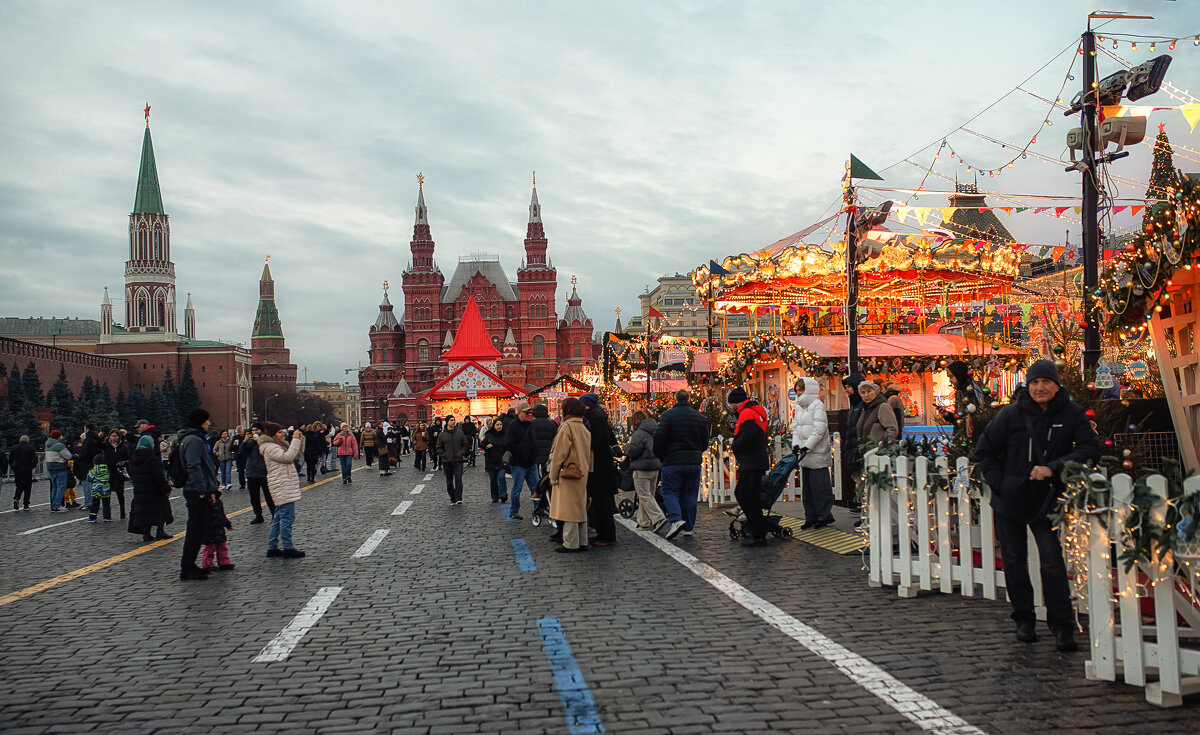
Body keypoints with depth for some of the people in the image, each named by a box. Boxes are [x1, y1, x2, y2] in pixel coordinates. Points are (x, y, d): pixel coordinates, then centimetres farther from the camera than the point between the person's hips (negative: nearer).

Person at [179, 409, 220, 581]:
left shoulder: (196, 439, 20)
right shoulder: (193, 440, -14)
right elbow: (194, 467, -22)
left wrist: (210, 490, 20)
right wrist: (203, 490, -23)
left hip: (200, 492, 10)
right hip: (197, 493, -10)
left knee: (197, 530, 14)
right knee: (196, 530, -6)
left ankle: (187, 565, 20)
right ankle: (187, 569, -2)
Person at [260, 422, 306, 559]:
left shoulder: (280, 445, 19)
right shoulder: (270, 447, -11)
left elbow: (297, 454, 21)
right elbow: (288, 457, -23)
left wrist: (300, 439, 7)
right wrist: (295, 440, -18)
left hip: (285, 485, 11)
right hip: (282, 486, -11)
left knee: (278, 517, 12)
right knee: (287, 517, -10)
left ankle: (272, 548, 16)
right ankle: (287, 548, -8)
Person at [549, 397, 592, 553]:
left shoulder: (567, 427, -13)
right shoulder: (585, 429, 11)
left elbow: (559, 454, -13)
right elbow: (589, 453, 14)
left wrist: (553, 476, -7)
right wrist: (587, 471, 17)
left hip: (569, 474, -8)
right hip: (582, 475, 8)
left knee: (569, 509, -4)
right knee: (580, 508, 13)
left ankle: (570, 544, -1)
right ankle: (582, 542, 18)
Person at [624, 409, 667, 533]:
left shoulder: (639, 433, -15)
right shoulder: (657, 431, 12)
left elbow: (632, 451, -17)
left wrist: (628, 445, 3)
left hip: (642, 468, -9)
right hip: (655, 467, 9)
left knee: (645, 496, -6)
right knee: (648, 495, 14)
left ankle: (659, 518, -19)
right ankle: (644, 522, 20)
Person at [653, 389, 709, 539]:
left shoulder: (668, 415, -7)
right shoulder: (700, 417, 8)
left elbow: (659, 437, -13)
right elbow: (705, 441, 13)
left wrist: (659, 456, 3)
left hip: (673, 461, -4)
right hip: (694, 462, 4)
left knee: (669, 491, 2)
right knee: (690, 494, 10)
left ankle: (676, 520, -18)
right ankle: (689, 527, 12)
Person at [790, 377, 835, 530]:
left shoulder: (817, 405, -9)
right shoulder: (798, 407, 14)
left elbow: (820, 429, -15)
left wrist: (808, 446, -18)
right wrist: (796, 444, -1)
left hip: (818, 453, -7)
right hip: (805, 454, 7)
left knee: (820, 486, -3)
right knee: (807, 487, 10)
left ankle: (823, 517, 6)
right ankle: (811, 517, 17)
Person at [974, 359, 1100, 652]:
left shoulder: (1073, 414, -4)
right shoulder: (1011, 414, -4)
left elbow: (1089, 450, -13)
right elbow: (984, 452, 4)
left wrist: (1053, 468, -25)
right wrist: (999, 484, -5)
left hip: (1047, 500, -1)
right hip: (1010, 500, 2)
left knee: (1052, 561, -10)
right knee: (1014, 562, 10)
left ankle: (1062, 626, 1)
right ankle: (1024, 619, 26)